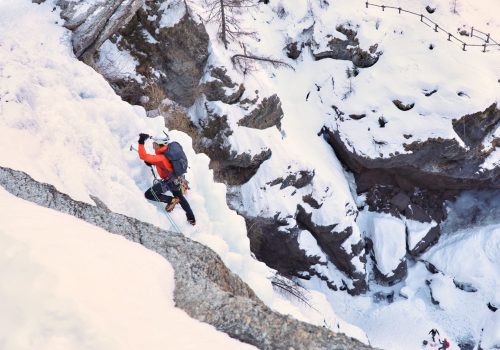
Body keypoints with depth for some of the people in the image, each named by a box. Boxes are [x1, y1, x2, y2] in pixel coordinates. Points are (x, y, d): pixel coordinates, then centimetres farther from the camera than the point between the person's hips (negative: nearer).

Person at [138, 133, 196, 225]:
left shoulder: (160, 158, -28)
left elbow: (144, 156, -35)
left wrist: (141, 143, -33)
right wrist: (151, 162, 4)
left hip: (169, 180, -9)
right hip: (177, 179, 9)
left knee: (148, 194, -12)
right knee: (180, 197, 31)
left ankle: (171, 200, -3)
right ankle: (192, 219, 42)